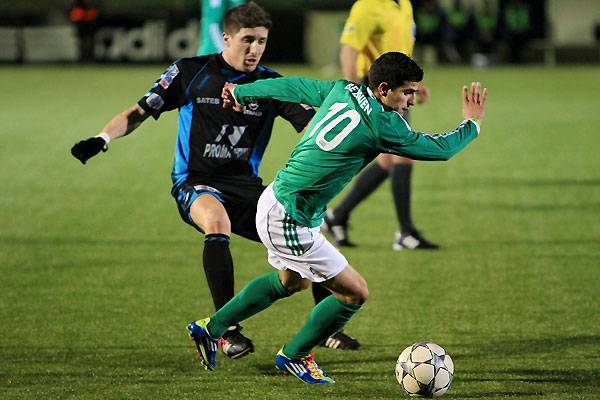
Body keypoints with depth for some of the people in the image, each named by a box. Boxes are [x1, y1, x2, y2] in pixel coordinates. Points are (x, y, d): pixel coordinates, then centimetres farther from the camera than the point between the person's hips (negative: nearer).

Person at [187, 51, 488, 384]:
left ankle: (210, 329, 40)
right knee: (355, 293, 0)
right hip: (287, 220, -10)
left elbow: (294, 87, 16)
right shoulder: (382, 124, -22)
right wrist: (472, 123, 8)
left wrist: (241, 93, 31)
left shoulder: (343, 91, 1)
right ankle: (294, 356, 19)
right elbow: (440, 148, -11)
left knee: (292, 281, 33)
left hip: (275, 202, 10)